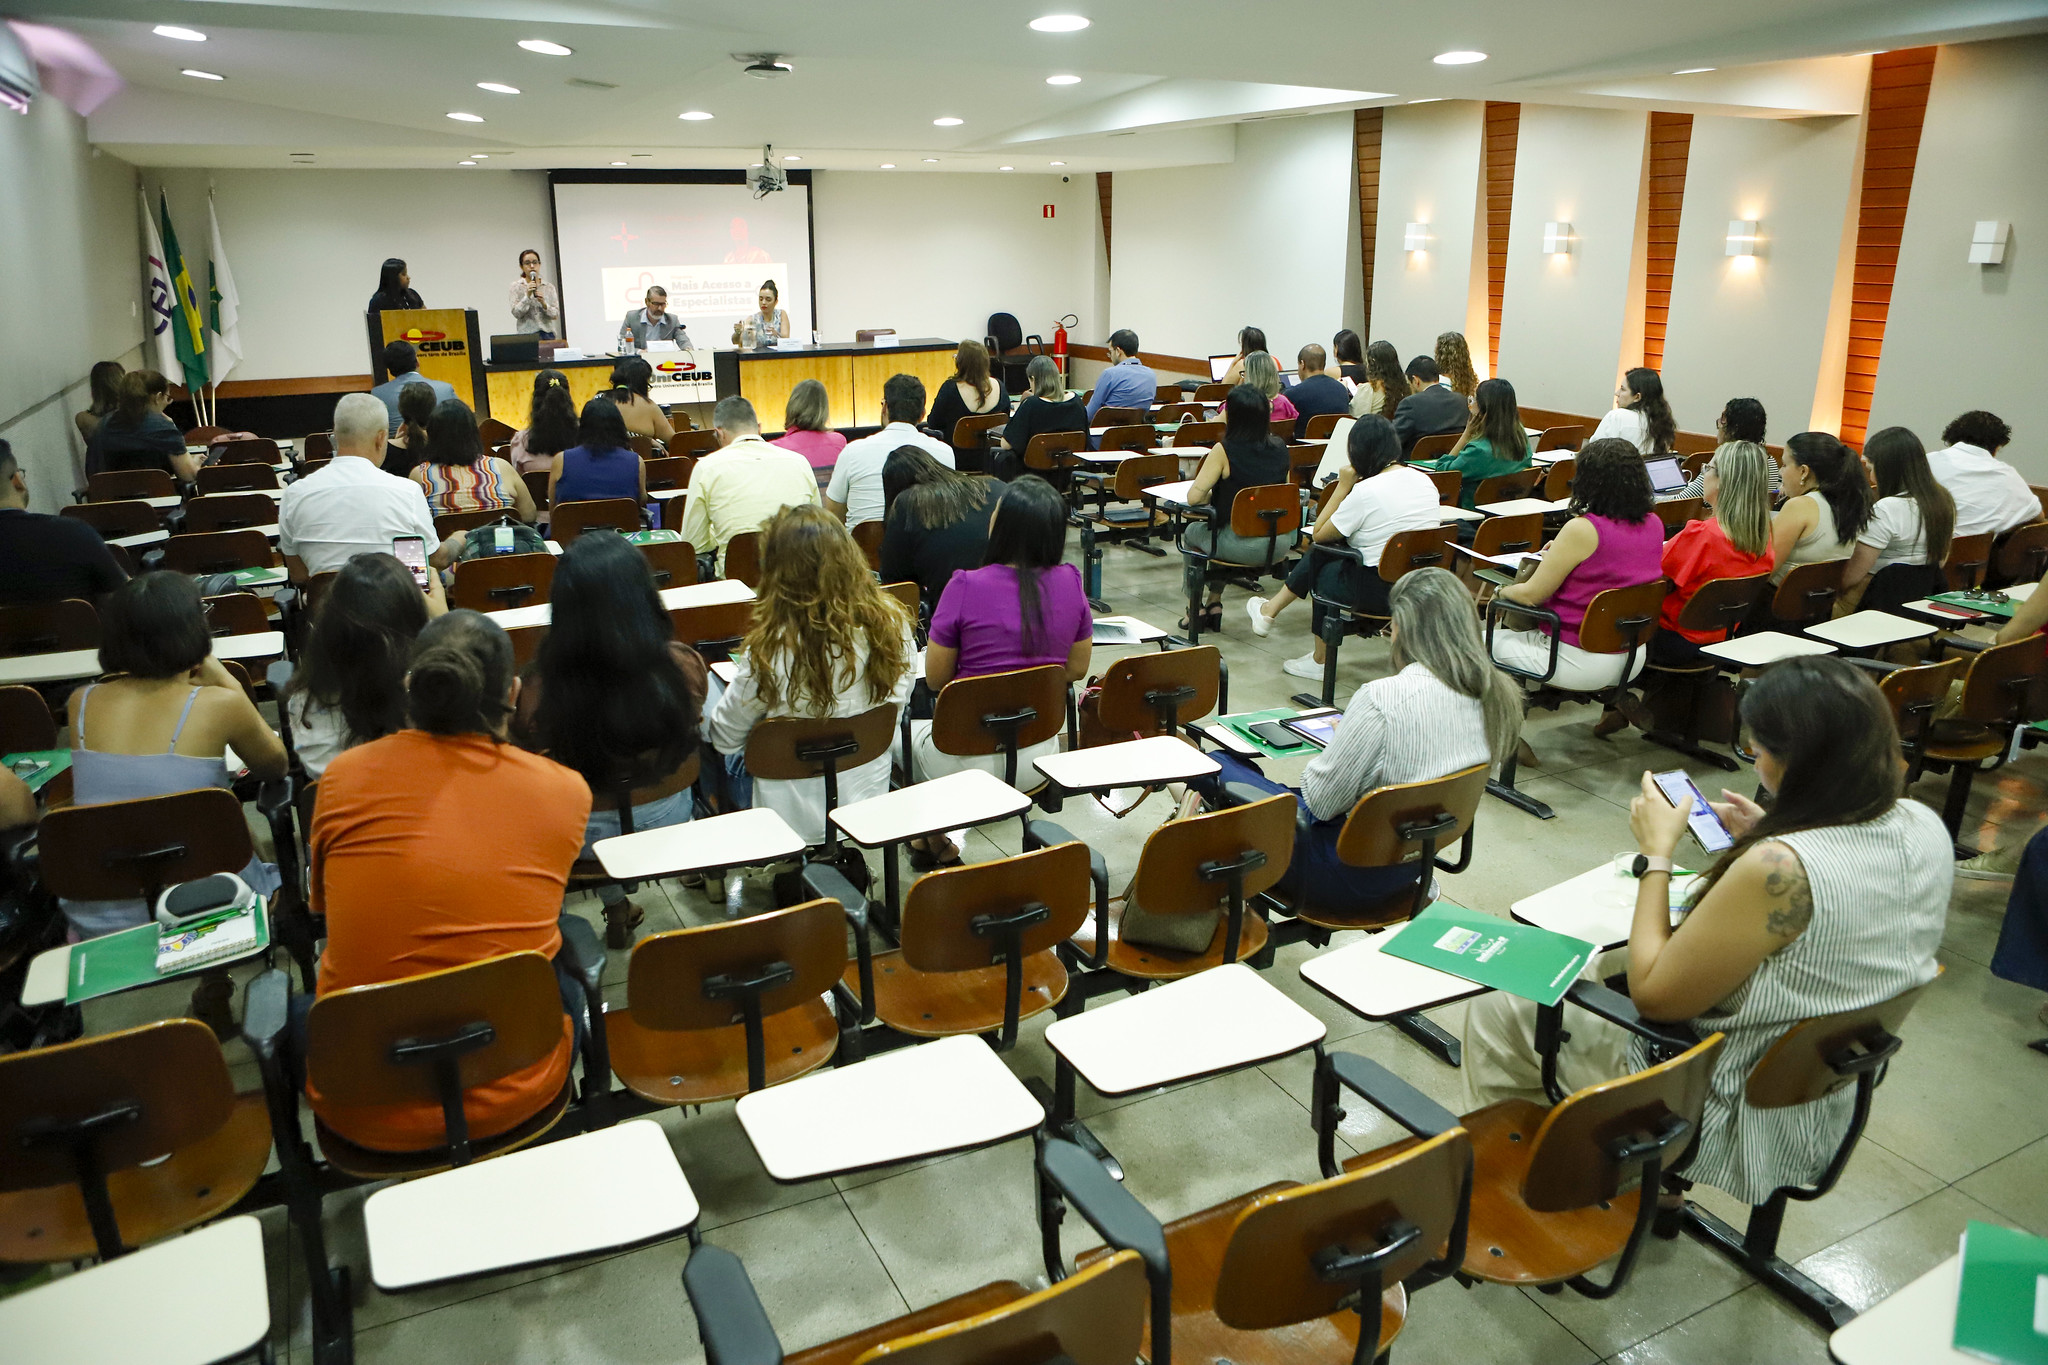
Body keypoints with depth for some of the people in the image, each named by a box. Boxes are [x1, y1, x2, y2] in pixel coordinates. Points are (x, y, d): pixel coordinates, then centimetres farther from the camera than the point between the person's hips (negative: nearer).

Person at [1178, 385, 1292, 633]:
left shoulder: (1224, 451, -15)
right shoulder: (1279, 447, 1)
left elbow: (1193, 497, -16)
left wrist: (1213, 493, 6)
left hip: (1241, 547, -5)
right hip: (1279, 546, 6)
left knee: (1192, 532, 27)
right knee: (1216, 528, 34)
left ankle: (1196, 609, 32)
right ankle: (1214, 603, 37)